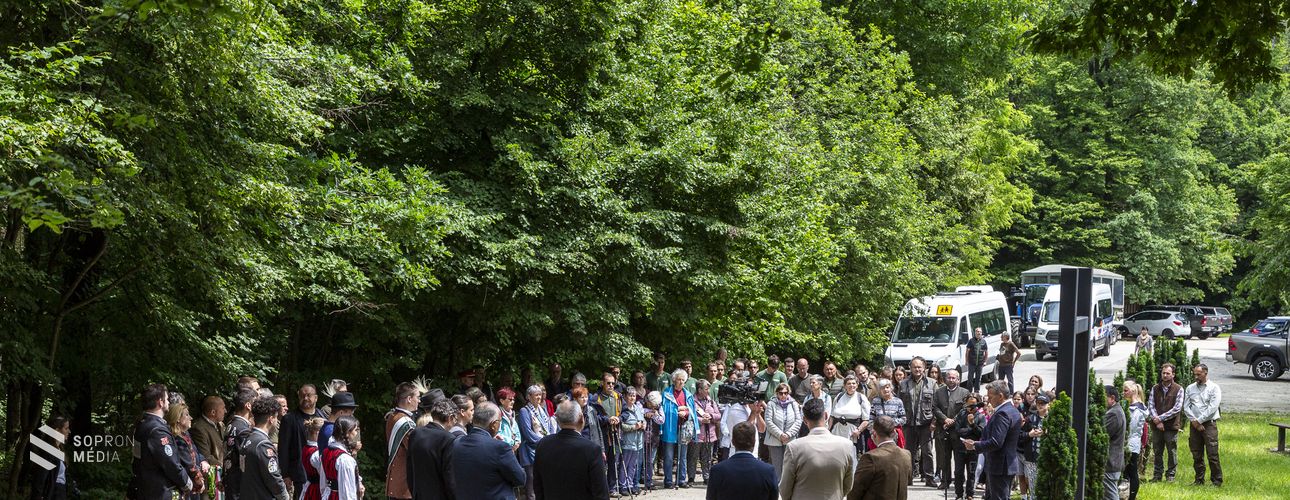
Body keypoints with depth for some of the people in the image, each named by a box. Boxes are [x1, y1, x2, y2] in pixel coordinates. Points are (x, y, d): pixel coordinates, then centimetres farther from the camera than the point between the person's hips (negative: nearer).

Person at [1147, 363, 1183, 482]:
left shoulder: (1178, 389, -1)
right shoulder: (1155, 389, 10)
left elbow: (1177, 408, -9)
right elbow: (1150, 406, 3)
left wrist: (1161, 418, -13)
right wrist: (1156, 420, -11)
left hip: (1171, 426, -3)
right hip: (1156, 426, 3)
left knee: (1172, 452, 2)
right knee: (1157, 452, 8)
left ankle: (1171, 474, 11)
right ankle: (1157, 474, 17)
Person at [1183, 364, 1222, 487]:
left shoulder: (1214, 388, 0)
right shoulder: (1190, 388, 14)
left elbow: (1212, 407, -9)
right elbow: (1186, 407, 9)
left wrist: (1199, 420, -10)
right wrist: (1194, 421, -6)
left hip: (1209, 424, -4)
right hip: (1195, 425, 4)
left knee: (1212, 454, -8)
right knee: (1196, 455, 6)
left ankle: (1217, 480, -3)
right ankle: (1199, 480, 14)